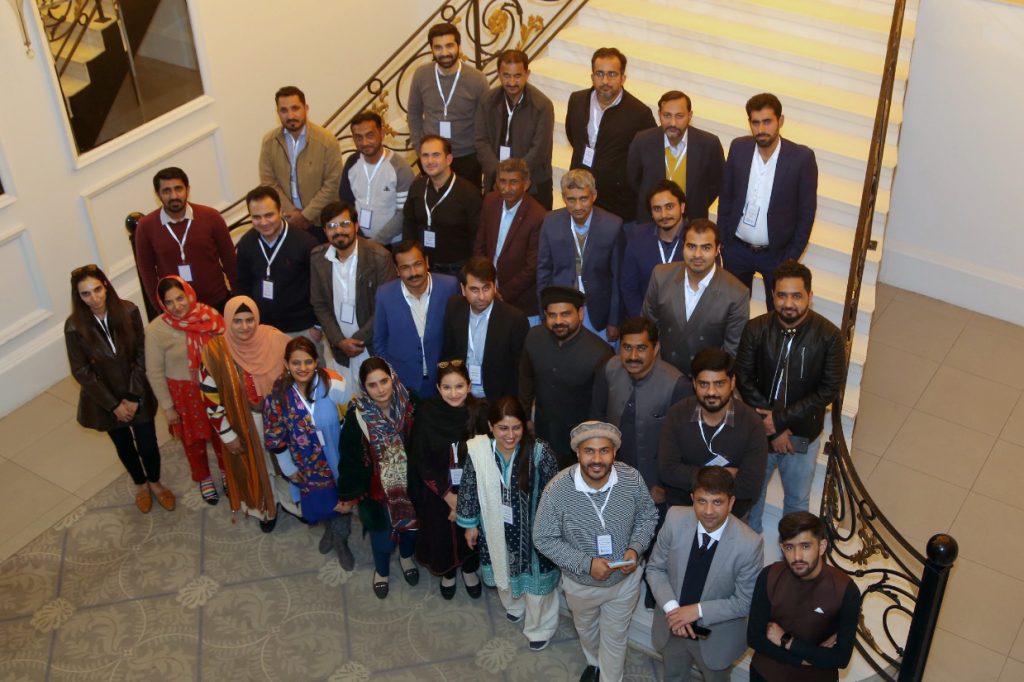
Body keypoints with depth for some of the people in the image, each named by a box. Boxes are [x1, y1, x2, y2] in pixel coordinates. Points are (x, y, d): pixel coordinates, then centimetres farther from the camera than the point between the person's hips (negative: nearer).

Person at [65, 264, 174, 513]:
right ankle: (140, 484, 48)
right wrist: (114, 404, -13)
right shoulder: (74, 326, -21)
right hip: (104, 399, 0)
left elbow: (141, 355, -11)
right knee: (124, 446, 20)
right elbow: (82, 372, -14)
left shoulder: (128, 311, -19)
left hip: (137, 394, 0)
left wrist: (134, 397, -13)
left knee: (147, 444, 10)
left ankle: (155, 482, 41)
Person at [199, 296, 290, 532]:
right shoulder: (215, 351, -22)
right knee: (257, 466, 20)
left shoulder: (275, 340, -18)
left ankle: (294, 501, 48)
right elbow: (211, 399, -13)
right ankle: (266, 507, 47)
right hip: (245, 424, -1)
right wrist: (227, 435, -9)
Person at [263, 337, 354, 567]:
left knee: (342, 499, 16)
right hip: (308, 463, 2)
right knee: (318, 499, 23)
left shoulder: (334, 385, -27)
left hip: (339, 457, -2)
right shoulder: (279, 395, -19)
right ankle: (329, 528, 58)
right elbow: (275, 437, -7)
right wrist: (289, 468, 1)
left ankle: (341, 539, 47)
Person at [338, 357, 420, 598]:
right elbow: (350, 460, -12)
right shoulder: (357, 419, -24)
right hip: (376, 489, -2)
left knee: (410, 523, 25)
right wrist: (349, 496, -5)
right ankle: (382, 570, 49)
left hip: (408, 483, 2)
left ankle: (406, 556, 58)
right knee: (382, 534, 16)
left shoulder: (408, 407, -19)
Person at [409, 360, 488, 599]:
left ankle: (469, 570, 48)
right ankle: (448, 573, 47)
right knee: (442, 533, 17)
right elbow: (420, 459, -11)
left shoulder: (480, 413, -17)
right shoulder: (427, 414, -18)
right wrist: (447, 494, -12)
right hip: (439, 492, 0)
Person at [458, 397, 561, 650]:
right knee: (504, 571, 30)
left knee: (536, 579, 18)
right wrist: (470, 524, 5)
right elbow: (468, 489, -5)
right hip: (498, 529, 3)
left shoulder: (539, 452, -28)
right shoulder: (478, 452, -21)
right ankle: (513, 604, 63)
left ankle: (540, 627, 46)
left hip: (533, 529, -3)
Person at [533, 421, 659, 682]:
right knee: (586, 629, 31)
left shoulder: (632, 479, -23)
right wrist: (586, 563, -27)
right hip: (580, 582, 1)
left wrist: (635, 548, -23)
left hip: (624, 578, 0)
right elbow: (544, 539, -19)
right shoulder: (557, 490, -29)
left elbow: (648, 517, -5)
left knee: (615, 637, 21)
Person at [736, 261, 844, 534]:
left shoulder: (829, 336, -18)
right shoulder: (756, 329, -14)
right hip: (760, 429, 1)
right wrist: (773, 428, -17)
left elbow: (829, 389, -16)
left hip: (803, 434, -1)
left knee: (797, 500, 18)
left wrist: (781, 419, -20)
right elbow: (744, 380, -12)